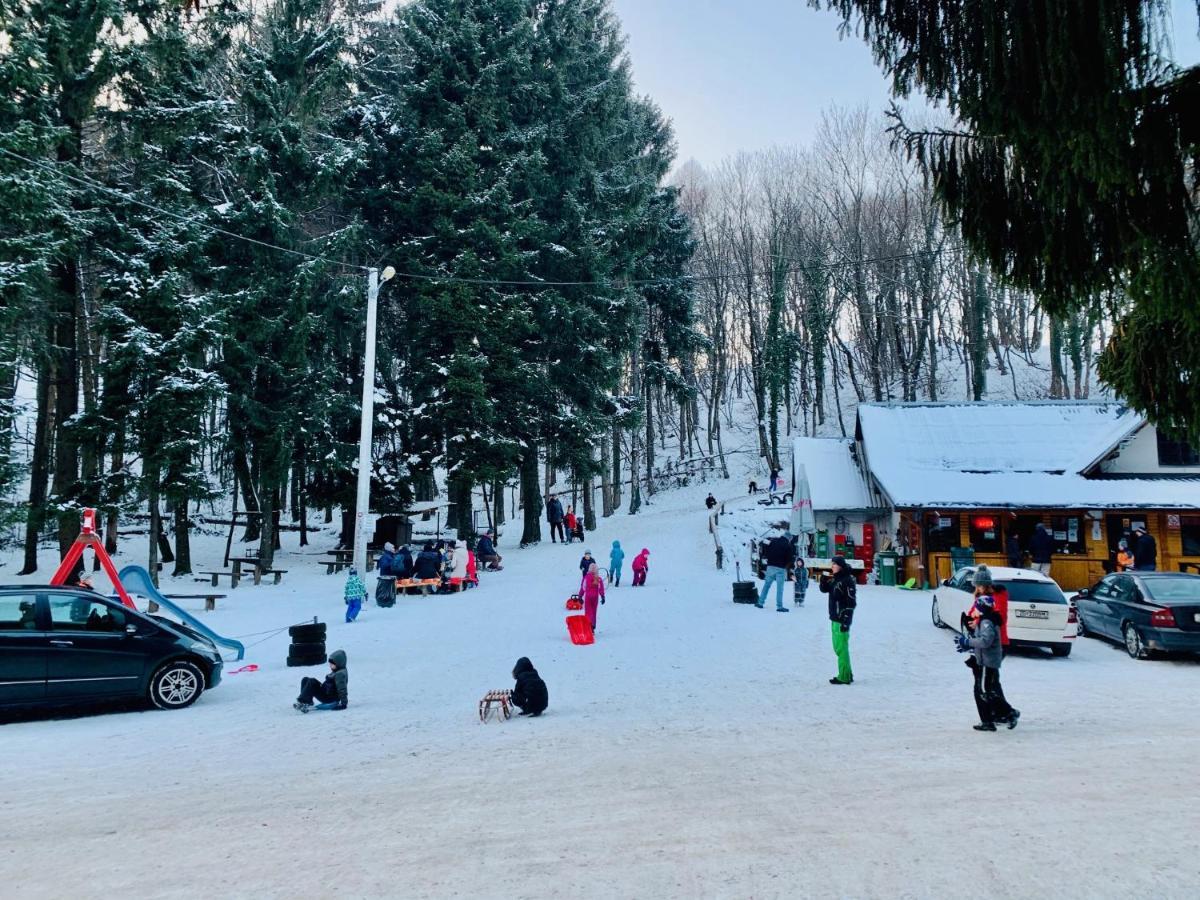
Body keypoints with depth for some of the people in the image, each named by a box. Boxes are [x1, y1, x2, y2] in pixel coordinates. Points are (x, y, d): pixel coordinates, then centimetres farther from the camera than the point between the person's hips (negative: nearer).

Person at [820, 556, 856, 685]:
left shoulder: (848, 580, -15)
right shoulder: (835, 579, 11)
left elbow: (851, 602, -17)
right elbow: (824, 589, 21)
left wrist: (846, 621, -19)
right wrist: (823, 580, -1)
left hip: (842, 619, -9)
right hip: (834, 618, 9)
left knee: (841, 648, -5)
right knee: (838, 647, 16)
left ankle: (844, 677, 2)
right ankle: (847, 674, 26)